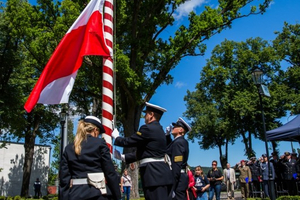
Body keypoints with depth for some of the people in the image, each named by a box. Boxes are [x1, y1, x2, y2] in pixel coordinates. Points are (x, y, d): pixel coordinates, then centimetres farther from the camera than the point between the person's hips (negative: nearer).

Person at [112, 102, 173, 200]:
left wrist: (116, 137, 14)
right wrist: (123, 157, 22)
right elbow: (143, 152, 23)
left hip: (154, 174, -10)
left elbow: (128, 142, -6)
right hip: (161, 172, 10)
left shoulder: (148, 128, -11)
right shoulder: (159, 130, 20)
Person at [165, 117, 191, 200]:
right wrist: (167, 135, 15)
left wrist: (171, 188, -23)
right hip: (180, 179, 10)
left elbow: (176, 166, -22)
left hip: (177, 180, -10)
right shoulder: (180, 141, 13)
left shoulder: (178, 142, -16)